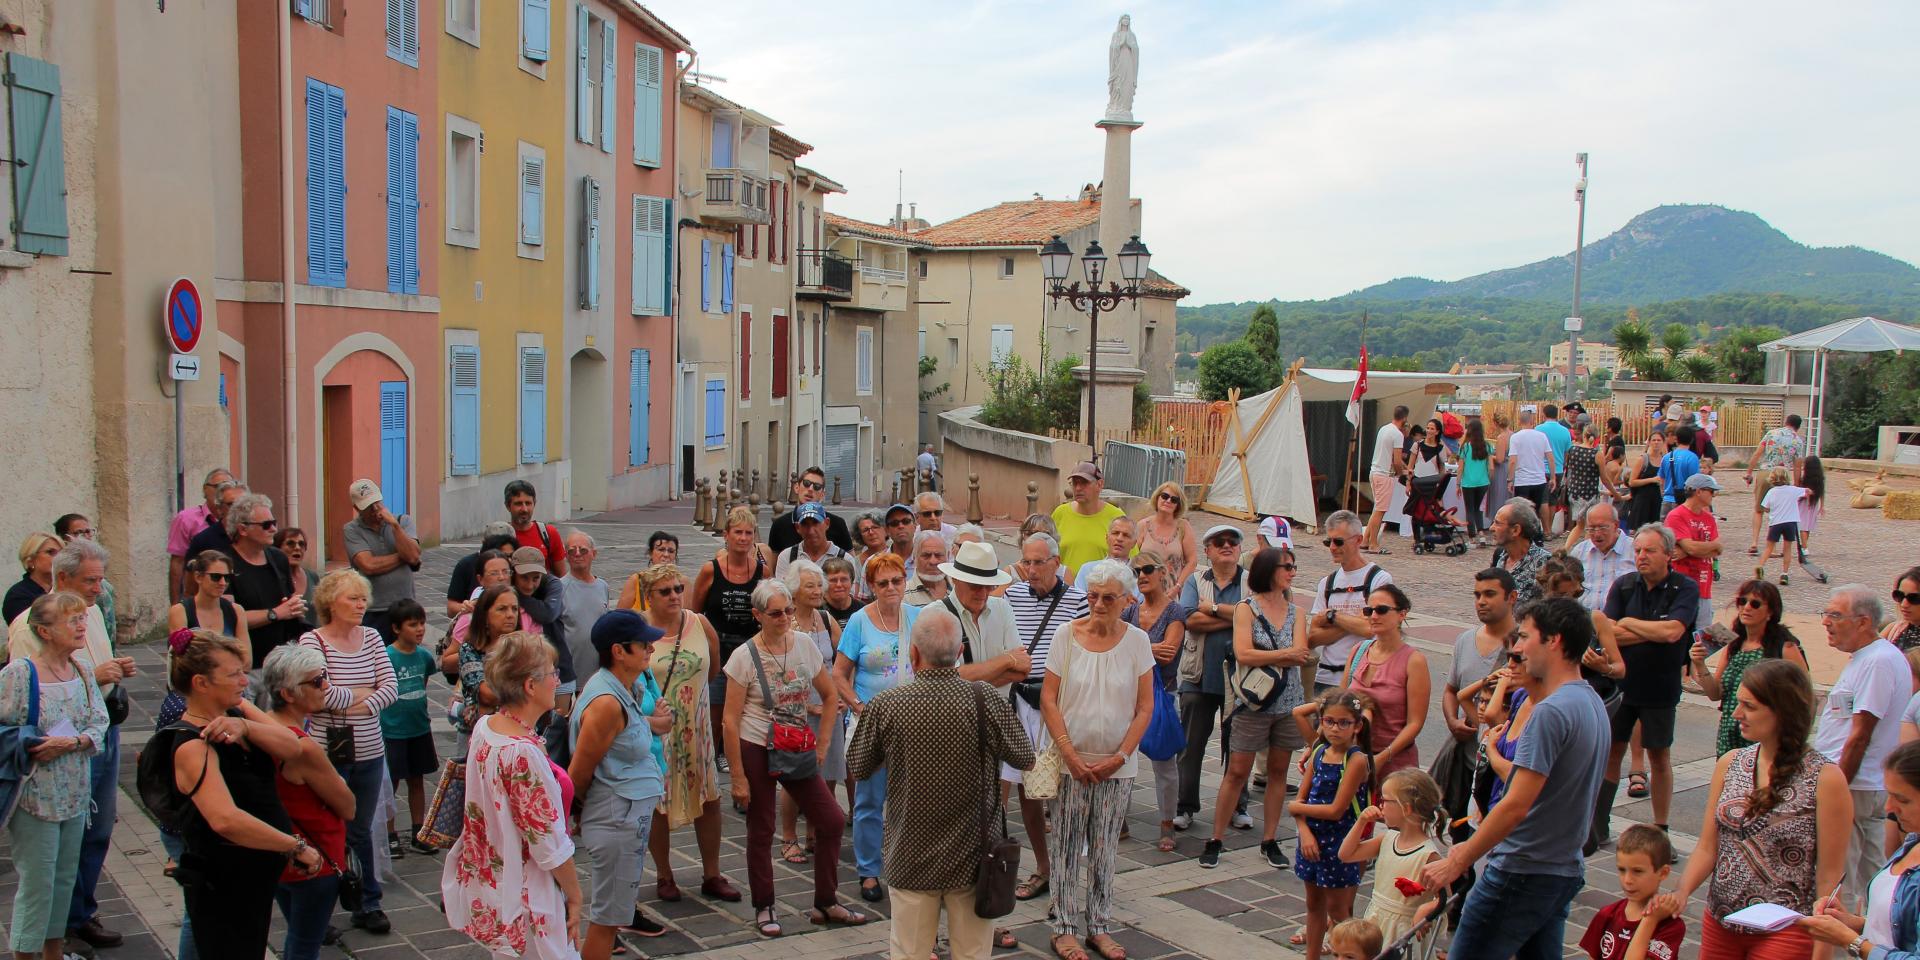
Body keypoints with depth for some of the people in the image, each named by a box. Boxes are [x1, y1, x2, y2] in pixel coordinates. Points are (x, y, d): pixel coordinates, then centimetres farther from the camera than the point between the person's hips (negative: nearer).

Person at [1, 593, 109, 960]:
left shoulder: (83, 666, 2)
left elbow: (99, 723, 0)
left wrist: (71, 743, -15)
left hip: (75, 792, 6)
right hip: (36, 795, -6)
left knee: (65, 876, 16)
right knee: (36, 881, 2)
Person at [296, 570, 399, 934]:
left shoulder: (371, 637, 6)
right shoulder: (312, 640, -10)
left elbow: (391, 689, 0)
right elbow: (324, 694, -20)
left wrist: (359, 705, -14)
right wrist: (366, 692, -7)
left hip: (370, 752, 5)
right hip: (328, 753, -5)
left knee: (361, 831, 17)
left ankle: (368, 903, 28)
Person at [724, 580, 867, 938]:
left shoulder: (805, 647, 0)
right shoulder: (744, 656, -12)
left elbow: (830, 696, 13)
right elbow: (731, 721, -11)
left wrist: (822, 744, 5)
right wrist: (738, 777, -13)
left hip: (797, 751, 4)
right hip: (755, 750, -4)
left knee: (832, 821, 2)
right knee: (761, 830, 5)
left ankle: (826, 904, 18)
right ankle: (764, 908, 24)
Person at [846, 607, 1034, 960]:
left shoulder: (884, 706, -14)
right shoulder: (987, 701, -14)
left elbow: (857, 769, 1)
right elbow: (1025, 758, 2)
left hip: (912, 861, 0)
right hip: (973, 860, 0)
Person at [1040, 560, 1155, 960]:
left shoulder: (1137, 640, -2)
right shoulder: (1066, 634, -6)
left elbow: (1145, 707, 1)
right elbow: (1048, 699, -5)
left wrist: (1119, 757, -7)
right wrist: (1070, 754, -10)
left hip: (1117, 765, 1)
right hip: (1071, 760, -1)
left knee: (1105, 848, 10)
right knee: (1069, 846, 4)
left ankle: (1099, 926, 22)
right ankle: (1066, 928, 15)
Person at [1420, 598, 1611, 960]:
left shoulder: (1551, 711, -20)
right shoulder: (1592, 703, 11)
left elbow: (1516, 805, -23)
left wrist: (1457, 863, -16)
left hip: (1522, 872, -10)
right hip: (1565, 868, 10)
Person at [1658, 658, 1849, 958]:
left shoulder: (1825, 778, -14)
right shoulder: (1730, 764, 1)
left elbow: (1830, 875, -11)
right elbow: (1707, 849, 1)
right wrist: (1681, 892, -15)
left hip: (1785, 932, -5)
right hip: (1719, 925, 5)